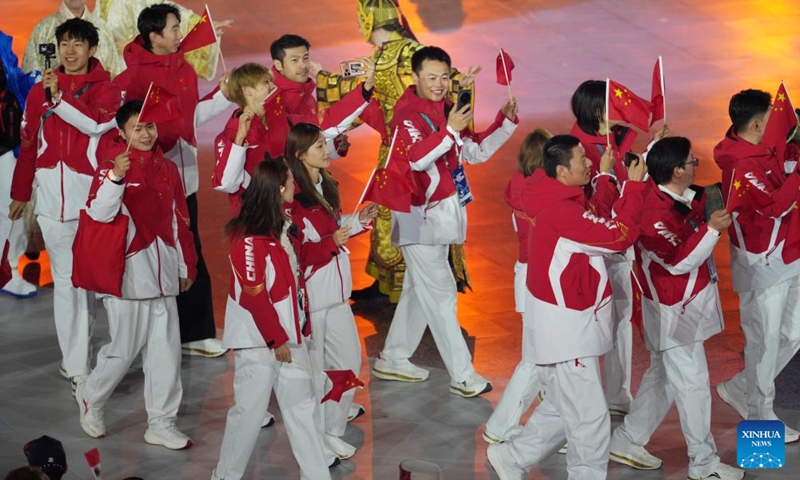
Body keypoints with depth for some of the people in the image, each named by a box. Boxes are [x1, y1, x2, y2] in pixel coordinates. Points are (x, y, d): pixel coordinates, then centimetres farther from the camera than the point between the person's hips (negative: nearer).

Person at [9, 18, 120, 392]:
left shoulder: (105, 88, 5)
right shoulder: (41, 90, 11)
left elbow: (98, 123, -14)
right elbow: (28, 143, 15)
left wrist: (59, 98, -18)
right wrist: (20, 193, 18)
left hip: (93, 192, -1)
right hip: (52, 195, 1)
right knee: (66, 278, -1)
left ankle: (76, 356, 15)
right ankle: (77, 367, 1)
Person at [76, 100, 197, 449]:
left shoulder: (167, 168, 11)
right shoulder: (114, 163, -8)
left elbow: (180, 220, 17)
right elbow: (99, 212, -21)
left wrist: (186, 266, 19)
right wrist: (115, 177, -35)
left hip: (163, 274, 6)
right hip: (128, 273, -6)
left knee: (166, 351, 5)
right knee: (125, 348, 1)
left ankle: (161, 424, 14)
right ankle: (90, 399, 27)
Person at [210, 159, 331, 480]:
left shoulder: (284, 227, 11)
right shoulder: (249, 236, -16)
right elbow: (253, 293, -18)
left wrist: (301, 328, 11)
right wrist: (276, 340, -15)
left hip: (289, 335, 8)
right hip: (259, 340, -8)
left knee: (302, 407, 8)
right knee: (250, 410, 1)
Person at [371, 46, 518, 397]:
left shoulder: (447, 110, 10)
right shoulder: (408, 113, -14)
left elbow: (476, 152, 13)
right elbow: (417, 158, -27)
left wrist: (505, 120, 3)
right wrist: (450, 131, -31)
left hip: (441, 213, 9)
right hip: (420, 215, -9)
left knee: (419, 289, 16)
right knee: (440, 292, -7)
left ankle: (392, 360, 28)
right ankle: (463, 376, -6)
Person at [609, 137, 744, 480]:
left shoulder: (679, 195, 0)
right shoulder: (656, 212, -28)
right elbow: (679, 261, -27)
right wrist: (712, 230, -30)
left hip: (684, 305, 10)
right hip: (675, 311, -10)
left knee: (662, 376, 21)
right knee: (693, 384, 0)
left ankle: (626, 442, 31)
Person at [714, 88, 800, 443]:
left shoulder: (762, 153, 8)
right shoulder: (741, 167, -22)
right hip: (762, 265, -9)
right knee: (765, 342, 2)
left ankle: (739, 390, 29)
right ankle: (760, 419, 17)